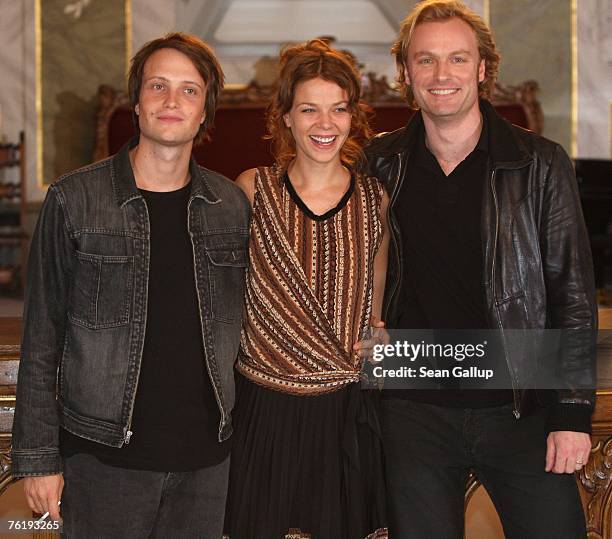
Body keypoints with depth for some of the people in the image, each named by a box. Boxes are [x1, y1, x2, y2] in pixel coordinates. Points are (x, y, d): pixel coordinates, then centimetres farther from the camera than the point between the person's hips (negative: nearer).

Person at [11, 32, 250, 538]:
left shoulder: (232, 206, 5)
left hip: (207, 458, 3)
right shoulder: (74, 200, -5)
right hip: (104, 458, -3)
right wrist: (38, 457, -5)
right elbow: (41, 340, -3)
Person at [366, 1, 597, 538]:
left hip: (520, 410, -1)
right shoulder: (381, 166, 4)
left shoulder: (539, 165, -3)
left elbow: (573, 294, -3)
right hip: (414, 410, 2)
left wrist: (573, 413, -7)